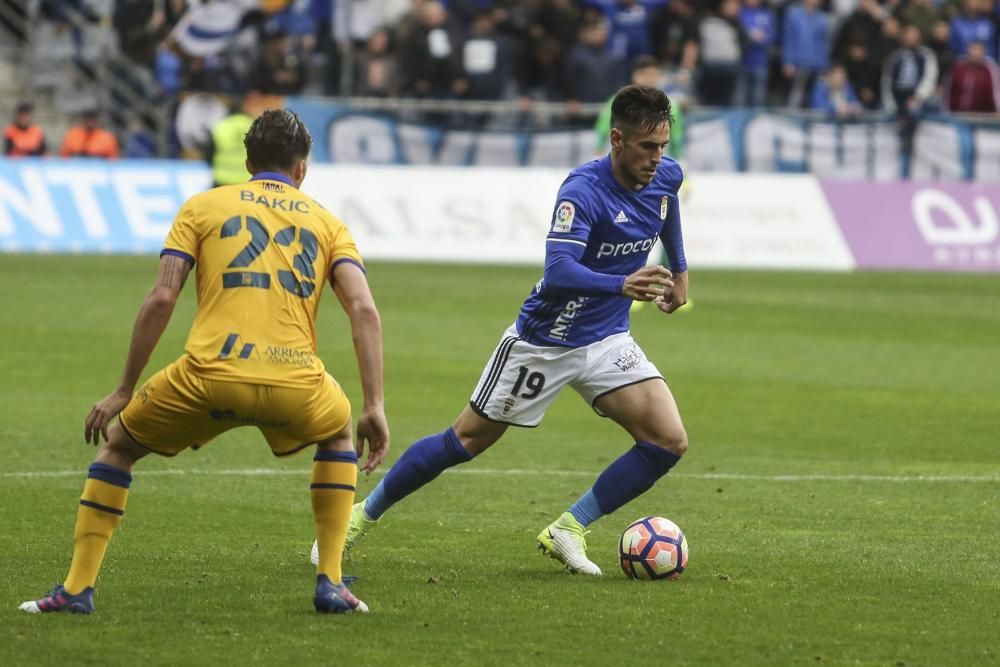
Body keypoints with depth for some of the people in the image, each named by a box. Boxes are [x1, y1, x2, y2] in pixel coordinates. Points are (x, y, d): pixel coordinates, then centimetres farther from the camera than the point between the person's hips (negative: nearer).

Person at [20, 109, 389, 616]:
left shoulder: (203, 206, 17)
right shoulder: (326, 222, 20)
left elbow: (160, 300, 5)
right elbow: (364, 310, 5)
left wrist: (123, 391, 10)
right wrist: (374, 408, 4)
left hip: (209, 377, -1)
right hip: (295, 384, 1)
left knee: (117, 445, 24)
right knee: (338, 439, 35)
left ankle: (78, 588, 15)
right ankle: (330, 583, 23)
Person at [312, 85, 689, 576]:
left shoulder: (665, 176, -7)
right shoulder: (582, 190, -28)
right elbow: (558, 271, -42)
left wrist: (679, 270, 25)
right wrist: (622, 285, -58)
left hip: (606, 341, 6)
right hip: (543, 342, -6)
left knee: (669, 442, -11)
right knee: (465, 442, 4)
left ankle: (567, 530, 2)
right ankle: (362, 516, 23)